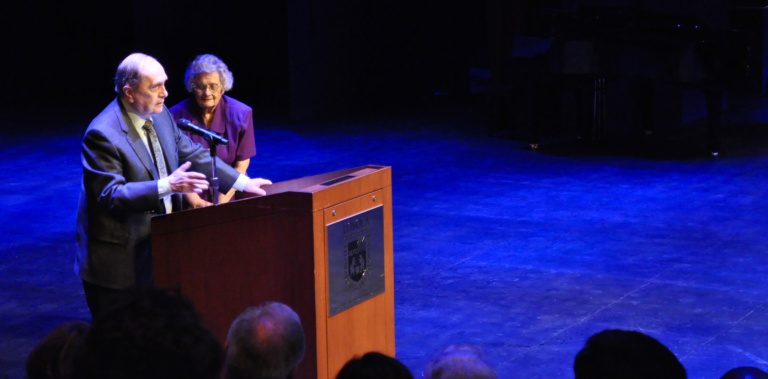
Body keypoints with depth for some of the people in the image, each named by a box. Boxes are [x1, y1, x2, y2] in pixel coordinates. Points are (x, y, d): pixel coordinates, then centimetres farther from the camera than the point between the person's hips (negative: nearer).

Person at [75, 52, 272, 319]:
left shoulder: (160, 115, 4)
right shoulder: (102, 134, -20)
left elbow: (194, 155, 13)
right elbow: (110, 195, -24)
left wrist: (242, 182, 8)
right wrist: (166, 186, -32)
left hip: (159, 246, 8)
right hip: (120, 256, -7)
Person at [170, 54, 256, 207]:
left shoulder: (241, 114, -1)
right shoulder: (178, 116, -4)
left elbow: (241, 165, 1)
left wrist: (222, 202, -7)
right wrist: (196, 202, -12)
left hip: (228, 200, 1)